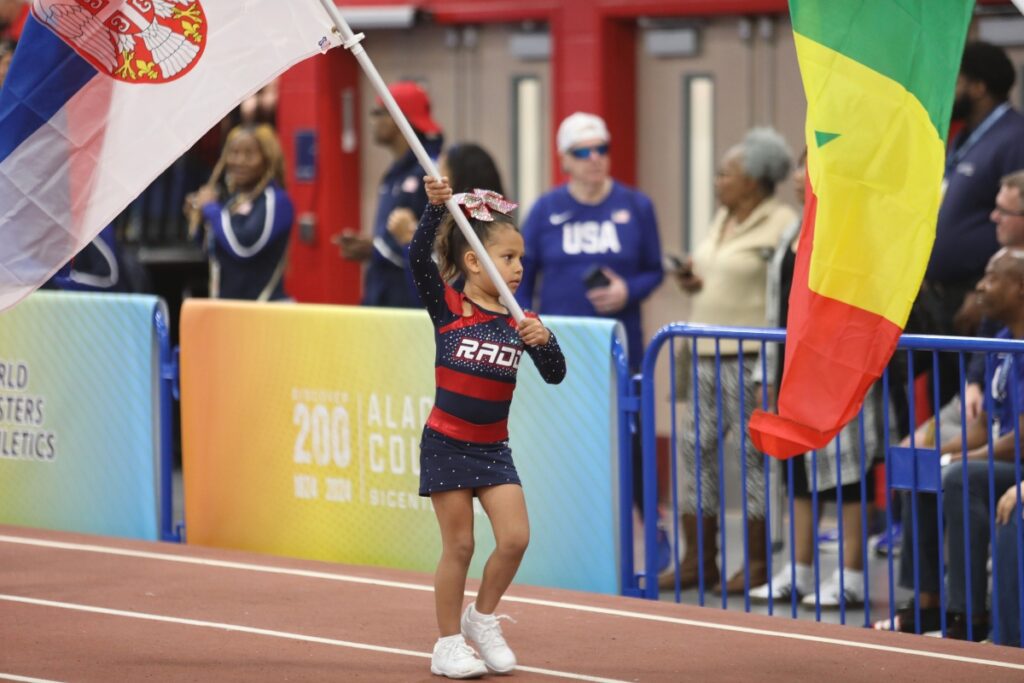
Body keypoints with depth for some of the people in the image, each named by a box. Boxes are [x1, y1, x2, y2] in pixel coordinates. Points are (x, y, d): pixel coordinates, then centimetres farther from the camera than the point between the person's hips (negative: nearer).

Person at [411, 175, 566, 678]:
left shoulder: (519, 323, 1)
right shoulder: (447, 307, -8)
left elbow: (555, 376, -3)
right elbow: (418, 258, -22)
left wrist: (543, 340, -23)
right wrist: (436, 207, -34)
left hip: (493, 447, 3)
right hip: (447, 443, -3)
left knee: (514, 538, -7)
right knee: (459, 547, 0)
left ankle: (482, 617, 17)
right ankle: (449, 645, 14)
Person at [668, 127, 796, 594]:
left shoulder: (781, 225, -11)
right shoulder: (722, 219, 17)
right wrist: (692, 281, 9)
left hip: (751, 357, -9)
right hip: (707, 353, 9)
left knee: (754, 451, -5)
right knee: (696, 449, 7)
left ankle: (758, 564, 2)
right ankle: (698, 559, 13)